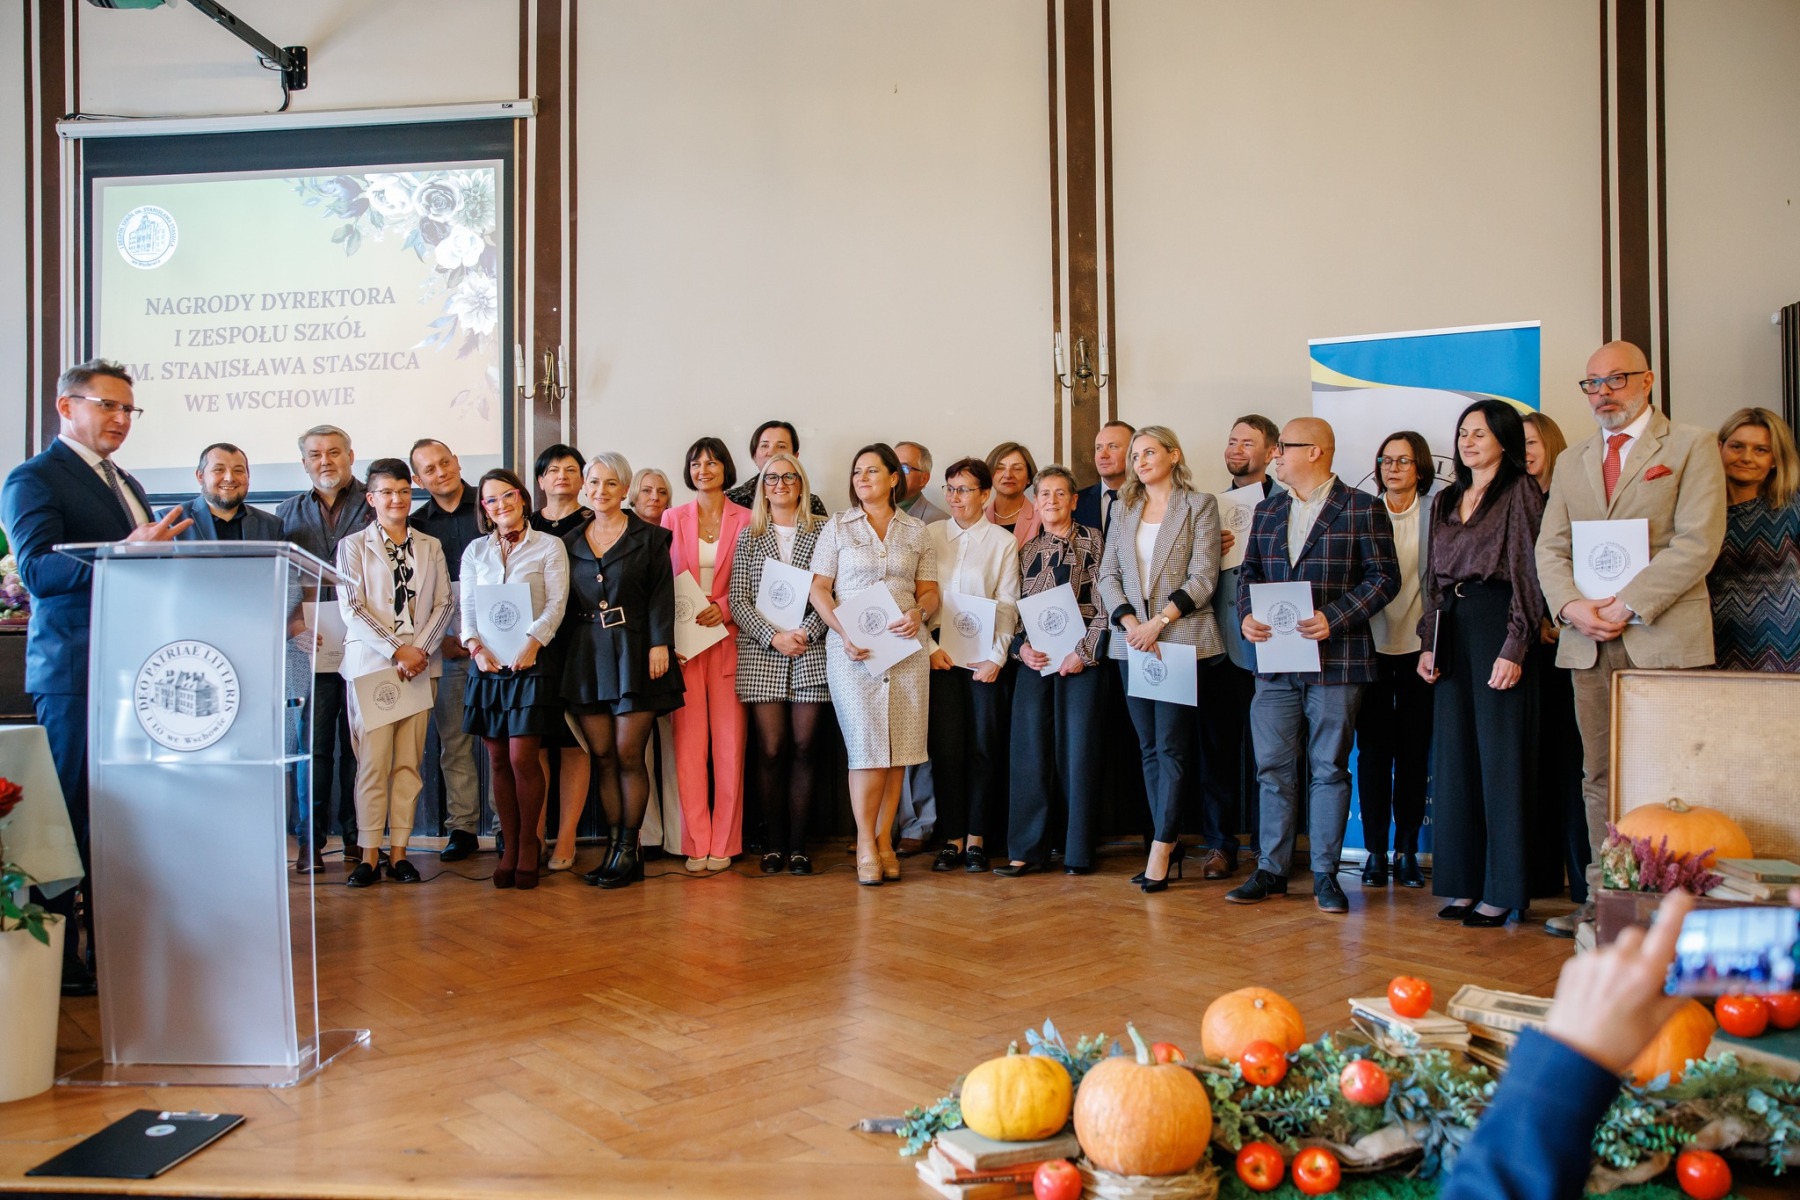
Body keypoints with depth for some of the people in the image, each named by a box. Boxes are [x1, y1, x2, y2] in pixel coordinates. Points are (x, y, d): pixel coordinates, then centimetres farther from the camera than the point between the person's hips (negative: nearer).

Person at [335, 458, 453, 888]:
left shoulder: (430, 547, 14)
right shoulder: (353, 546, 5)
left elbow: (443, 604, 8)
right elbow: (352, 608, -3)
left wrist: (421, 648, -7)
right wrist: (395, 651, -12)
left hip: (421, 664, 3)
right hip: (370, 663, -2)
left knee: (409, 761, 2)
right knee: (373, 762, -5)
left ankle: (399, 851, 7)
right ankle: (368, 855, 0)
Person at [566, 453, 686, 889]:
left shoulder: (650, 537, 3)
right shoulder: (571, 542, 14)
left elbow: (662, 596, -2)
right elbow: (564, 603, 13)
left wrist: (659, 644, -12)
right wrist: (563, 652, 6)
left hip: (634, 652, -4)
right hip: (587, 655, 4)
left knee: (628, 754, -4)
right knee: (602, 755, 4)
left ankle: (629, 850, 5)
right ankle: (613, 847, 11)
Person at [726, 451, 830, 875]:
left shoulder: (821, 534, 7)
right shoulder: (748, 537, 10)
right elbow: (738, 599, 4)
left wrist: (807, 631, -12)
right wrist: (773, 636, -9)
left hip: (810, 652, 0)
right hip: (761, 654, 1)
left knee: (802, 748, 0)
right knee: (771, 749, -2)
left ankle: (798, 844, 7)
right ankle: (774, 843, 8)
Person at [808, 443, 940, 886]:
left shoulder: (915, 531, 13)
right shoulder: (837, 526, 9)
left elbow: (930, 590, 12)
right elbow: (820, 588, 4)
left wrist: (920, 612, -10)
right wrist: (843, 632, -11)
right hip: (852, 648, -2)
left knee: (899, 747, 1)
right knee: (867, 745, -9)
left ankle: (884, 839, 12)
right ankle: (865, 844, 2)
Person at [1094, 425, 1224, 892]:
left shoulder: (1200, 505, 2)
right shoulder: (1124, 509, 16)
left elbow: (1203, 577, -6)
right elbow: (1107, 575, 8)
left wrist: (1159, 620, -15)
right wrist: (1129, 621, -9)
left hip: (1183, 638, -5)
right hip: (1131, 641, 5)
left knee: (1172, 744, -8)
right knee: (1149, 747, 6)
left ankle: (1161, 847, -6)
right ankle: (1171, 843, 13)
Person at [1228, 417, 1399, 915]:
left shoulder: (1363, 509, 0)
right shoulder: (1266, 511, 16)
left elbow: (1384, 577, -4)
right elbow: (1249, 572, 17)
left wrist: (1334, 617, -16)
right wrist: (1246, 616, -3)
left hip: (1335, 659, -4)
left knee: (1329, 769, 3)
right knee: (1273, 768, 6)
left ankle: (1325, 874, 13)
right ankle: (1271, 869, 15)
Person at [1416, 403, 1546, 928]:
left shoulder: (1521, 493, -3)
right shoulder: (1446, 501, 17)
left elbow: (1529, 572, -9)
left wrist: (1514, 647, -16)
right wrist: (1428, 642, 10)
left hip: (1496, 623, -7)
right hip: (1452, 629, 7)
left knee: (1501, 756, -3)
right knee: (1455, 755, 7)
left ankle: (1503, 889, 4)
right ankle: (1464, 881, 15)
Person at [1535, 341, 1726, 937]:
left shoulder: (1692, 446, 4)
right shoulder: (1572, 461, 19)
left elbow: (1697, 542, -8)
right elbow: (1550, 549, 12)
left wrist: (1627, 606, -14)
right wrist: (1573, 606, -7)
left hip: (1662, 637, -4)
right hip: (1588, 642, 5)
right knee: (1600, 777, 6)